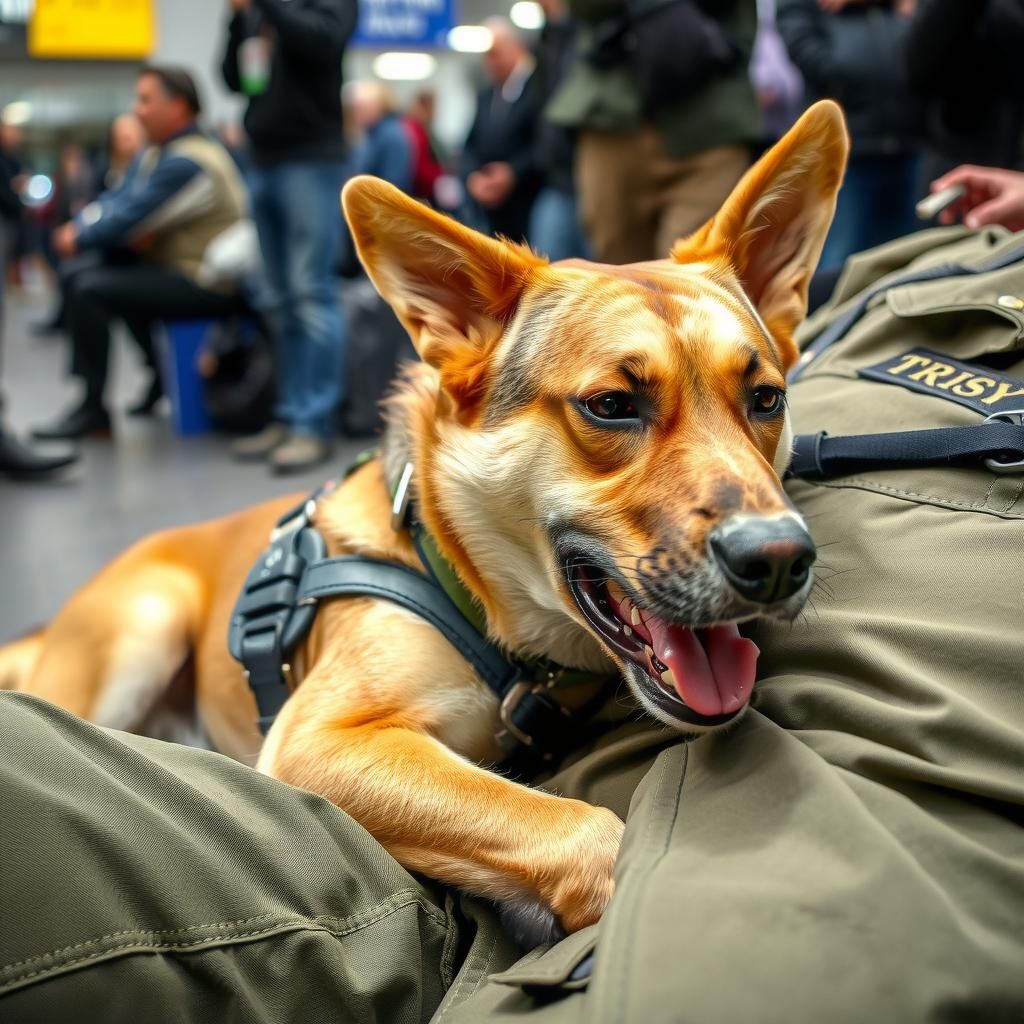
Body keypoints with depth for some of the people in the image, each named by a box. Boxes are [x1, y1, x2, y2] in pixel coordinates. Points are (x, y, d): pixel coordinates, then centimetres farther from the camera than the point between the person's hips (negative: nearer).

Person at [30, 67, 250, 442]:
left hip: (208, 285, -10)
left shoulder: (188, 162, -19)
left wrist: (78, 239, -6)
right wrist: (79, 226, -10)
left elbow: (130, 218, -20)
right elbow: (116, 201, 11)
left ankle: (93, 411, -8)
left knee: (89, 288, -16)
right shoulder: (155, 155, 13)